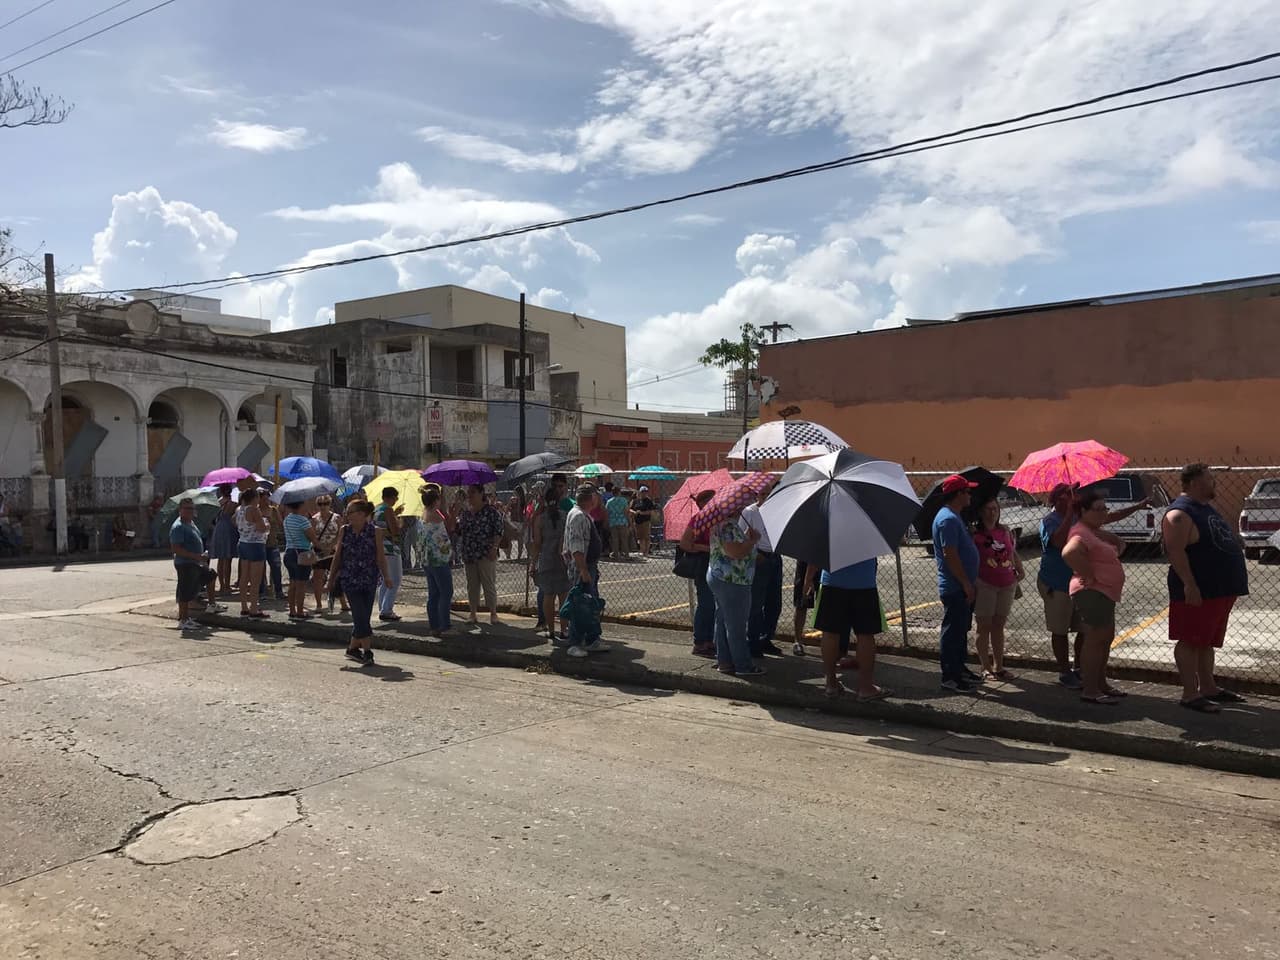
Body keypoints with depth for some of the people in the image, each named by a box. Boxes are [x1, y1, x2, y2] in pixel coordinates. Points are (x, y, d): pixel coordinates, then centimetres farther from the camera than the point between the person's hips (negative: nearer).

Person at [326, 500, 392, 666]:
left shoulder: (375, 532, -1)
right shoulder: (344, 531, 4)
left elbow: (381, 557, -1)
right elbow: (337, 556, 10)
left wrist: (386, 576, -11)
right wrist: (331, 578, 11)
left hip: (369, 580, 0)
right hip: (350, 580, 0)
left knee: (363, 618, 5)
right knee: (361, 617, -7)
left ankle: (353, 648, 23)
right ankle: (367, 651, -3)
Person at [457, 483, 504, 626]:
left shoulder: (491, 511, -6)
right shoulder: (465, 513, 13)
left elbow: (498, 531, -9)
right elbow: (458, 531, 18)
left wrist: (494, 548, -18)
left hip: (486, 555, -6)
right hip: (468, 555, 6)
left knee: (489, 584, -1)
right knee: (472, 585, 11)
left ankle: (493, 613, 8)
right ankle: (473, 613, 19)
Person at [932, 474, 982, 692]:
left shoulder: (954, 517, 16)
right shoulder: (948, 519, -19)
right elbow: (949, 554, -25)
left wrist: (968, 583, 22)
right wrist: (966, 583, -22)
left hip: (961, 587, 11)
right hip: (955, 588, -11)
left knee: (961, 630, 18)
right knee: (952, 632, -4)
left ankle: (960, 669, 29)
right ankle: (949, 677, 2)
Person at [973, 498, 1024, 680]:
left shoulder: (1005, 531, 7)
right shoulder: (975, 534, -9)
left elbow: (1014, 553, 18)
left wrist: (1020, 570, 6)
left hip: (1007, 584, 5)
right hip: (984, 584, -5)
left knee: (999, 626, 13)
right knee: (984, 626, 3)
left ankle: (999, 666, 21)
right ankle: (986, 668, 10)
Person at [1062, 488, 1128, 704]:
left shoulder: (1096, 532, 16)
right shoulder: (1082, 532, -18)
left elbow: (1119, 543, 34)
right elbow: (1069, 553, -38)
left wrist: (1115, 553, 12)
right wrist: (1089, 576, -27)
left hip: (1104, 593, 11)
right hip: (1092, 593, -11)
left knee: (1106, 638, 17)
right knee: (1095, 640, -8)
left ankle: (1101, 684, 28)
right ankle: (1089, 691, -4)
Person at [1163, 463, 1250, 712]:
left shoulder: (1206, 509, 16)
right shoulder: (1180, 514, -16)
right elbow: (1175, 551, -24)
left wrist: (1236, 574, 24)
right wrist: (1189, 584, -28)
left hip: (1221, 589, 10)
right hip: (1197, 592, -10)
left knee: (1207, 641, 17)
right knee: (1190, 641, -4)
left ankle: (1208, 687, 27)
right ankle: (1190, 694, 0)